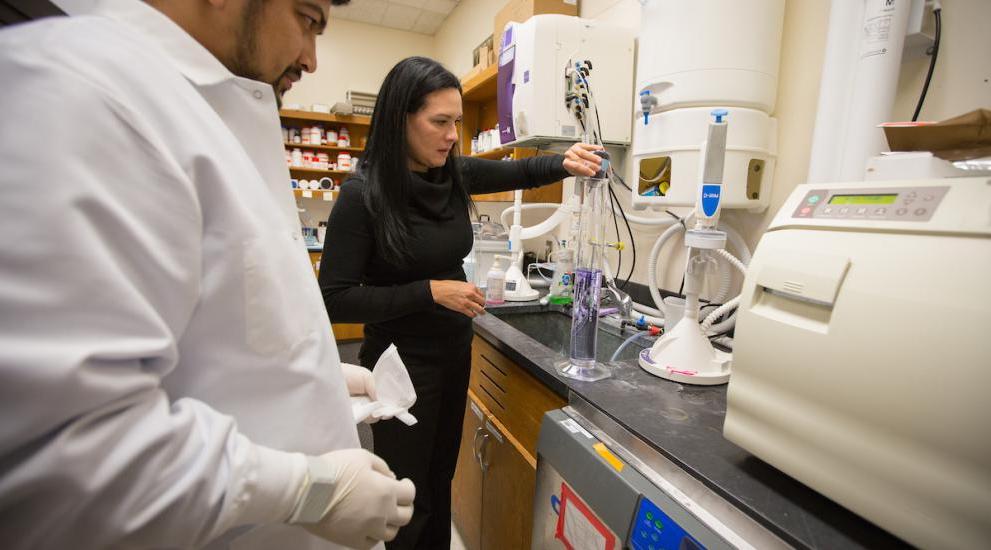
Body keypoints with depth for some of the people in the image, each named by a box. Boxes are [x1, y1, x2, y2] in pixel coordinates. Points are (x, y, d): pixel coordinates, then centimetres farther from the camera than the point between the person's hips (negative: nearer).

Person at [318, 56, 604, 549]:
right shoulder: (363, 194, -19)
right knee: (409, 501, 12)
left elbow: (518, 172, 11)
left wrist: (565, 164, -9)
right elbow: (335, 300, -18)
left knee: (441, 481, 24)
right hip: (402, 361, -5)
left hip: (455, 351, 6)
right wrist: (430, 291, -23)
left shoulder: (455, 174, -3)